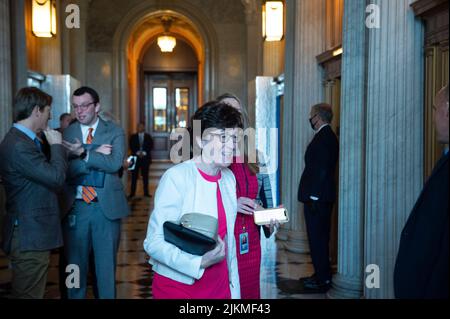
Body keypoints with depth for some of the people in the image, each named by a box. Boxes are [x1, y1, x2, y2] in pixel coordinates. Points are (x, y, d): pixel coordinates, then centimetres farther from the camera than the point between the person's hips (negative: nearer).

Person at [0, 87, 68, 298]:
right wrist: (57, 145, -9)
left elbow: (45, 173, 16)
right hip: (29, 237, -10)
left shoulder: (22, 140, 12)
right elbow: (56, 177, -23)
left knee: (32, 292, 19)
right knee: (29, 293, 0)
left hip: (33, 235, 10)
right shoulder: (18, 145, -21)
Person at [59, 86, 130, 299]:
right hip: (75, 207, 1)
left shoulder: (115, 132, 2)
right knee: (75, 263, 11)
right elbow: (64, 169, -9)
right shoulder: (66, 134, 4)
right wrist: (95, 154, -15)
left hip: (106, 206, -1)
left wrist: (84, 153, -20)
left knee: (106, 264, 9)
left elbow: (115, 163, -15)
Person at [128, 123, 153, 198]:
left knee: (145, 176, 2)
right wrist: (138, 153, -13)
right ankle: (132, 193, 0)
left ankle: (146, 192, 7)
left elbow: (150, 146, 1)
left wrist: (144, 153, -11)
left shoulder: (148, 137, 11)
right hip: (135, 157, 0)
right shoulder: (133, 137, 10)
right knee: (134, 176, -2)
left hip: (145, 158, 0)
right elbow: (131, 147, 1)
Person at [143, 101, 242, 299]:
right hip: (177, 288, -5)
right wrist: (199, 263, -31)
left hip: (219, 286, 5)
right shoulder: (176, 177, -17)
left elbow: (228, 241, 8)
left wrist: (234, 290, 10)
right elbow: (153, 242, -19)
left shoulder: (229, 178, 1)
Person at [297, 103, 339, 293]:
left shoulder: (324, 136, -15)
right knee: (319, 238, 17)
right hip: (321, 197, 10)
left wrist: (313, 196, -20)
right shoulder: (327, 135, 16)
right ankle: (321, 275, 27)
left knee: (317, 238, -4)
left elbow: (321, 169, -21)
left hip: (316, 197, -10)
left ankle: (323, 281, 4)